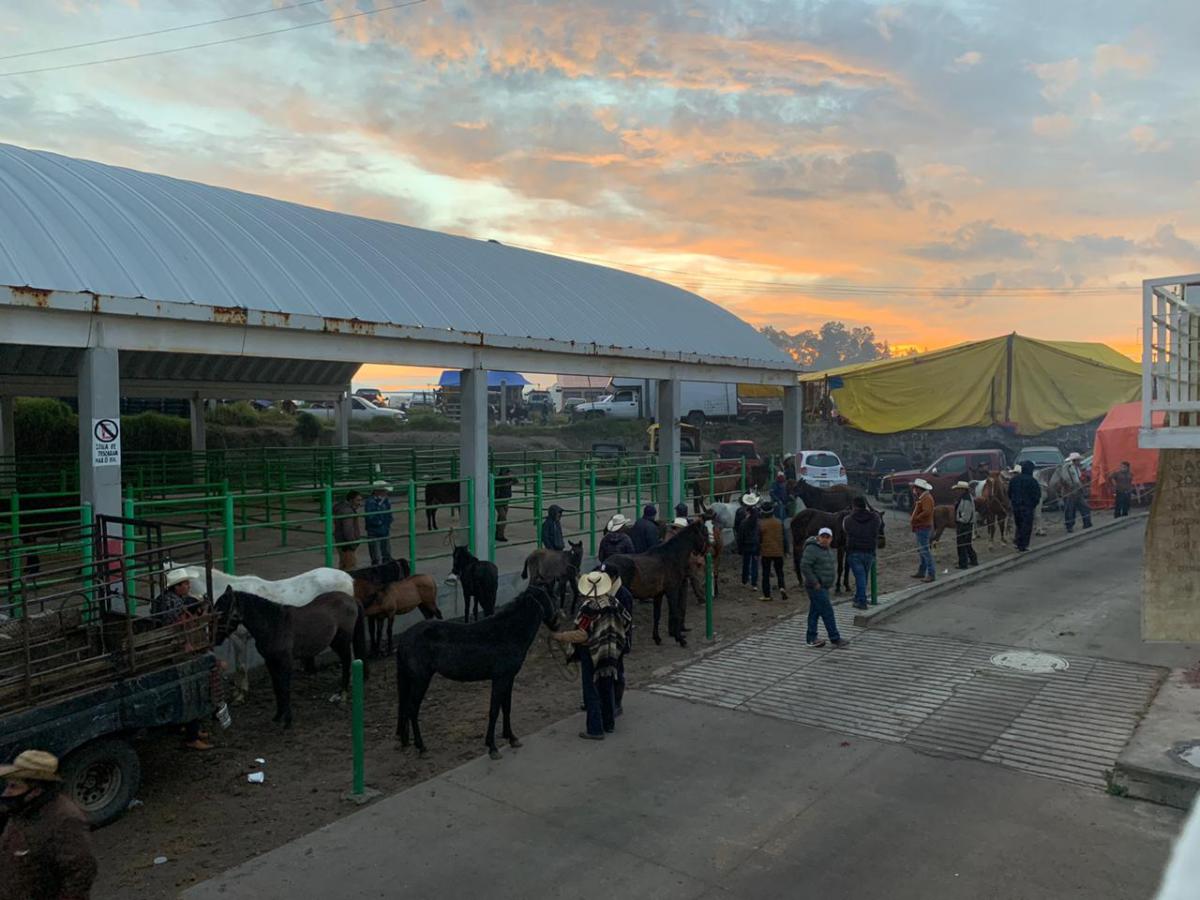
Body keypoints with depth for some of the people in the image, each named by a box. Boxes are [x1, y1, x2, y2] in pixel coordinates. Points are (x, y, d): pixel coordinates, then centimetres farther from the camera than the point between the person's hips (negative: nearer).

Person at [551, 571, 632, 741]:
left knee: (592, 692, 3)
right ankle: (609, 723, 31)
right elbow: (628, 621, 9)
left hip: (591, 654, -7)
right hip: (611, 653, 7)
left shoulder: (589, 608, -23)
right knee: (608, 689, 20)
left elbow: (581, 634, -26)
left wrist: (560, 636, -17)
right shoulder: (614, 603, -2)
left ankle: (595, 730, 6)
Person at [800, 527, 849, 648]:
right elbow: (805, 567, -22)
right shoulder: (812, 549, -15)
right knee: (827, 612, -7)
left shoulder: (827, 550, 14)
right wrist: (815, 583, -21)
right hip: (816, 587, -9)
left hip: (824, 587, 9)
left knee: (815, 612, 12)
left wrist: (830, 582, 15)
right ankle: (835, 639, -2)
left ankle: (811, 639, 17)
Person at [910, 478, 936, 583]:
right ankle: (921, 572, 23)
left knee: (925, 550, -10)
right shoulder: (922, 498, 15)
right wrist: (912, 518, 7)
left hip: (923, 528, -11)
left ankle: (931, 574, -8)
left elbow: (926, 512, -28)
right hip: (920, 528, 11)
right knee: (921, 550, 16)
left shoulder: (926, 498, -17)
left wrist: (915, 519, -21)